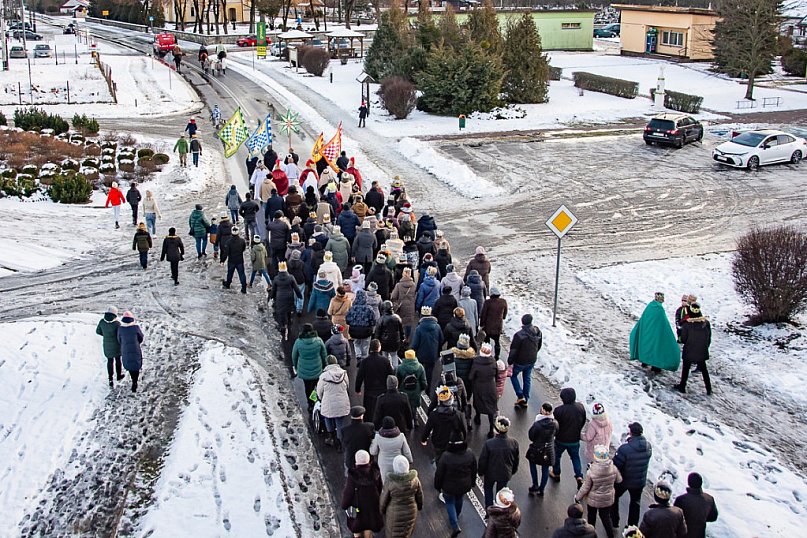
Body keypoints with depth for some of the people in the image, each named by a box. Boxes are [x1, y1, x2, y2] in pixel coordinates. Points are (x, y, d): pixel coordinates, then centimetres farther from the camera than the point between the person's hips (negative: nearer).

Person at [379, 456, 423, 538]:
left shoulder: (390, 481, -26)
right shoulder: (414, 479, -18)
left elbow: (384, 498, -13)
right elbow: (419, 495, -3)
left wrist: (382, 510, 6)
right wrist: (419, 506, 16)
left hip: (394, 514, -3)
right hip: (411, 512, 3)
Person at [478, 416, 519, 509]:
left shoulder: (488, 444, -29)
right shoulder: (514, 443, -21)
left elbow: (482, 460, -16)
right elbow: (516, 460, -4)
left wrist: (481, 473, 3)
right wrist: (513, 471, 15)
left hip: (490, 473, -1)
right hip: (505, 474, 1)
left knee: (488, 488, 27)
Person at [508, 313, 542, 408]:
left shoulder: (519, 335, -28)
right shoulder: (538, 332, -7)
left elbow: (513, 351, -20)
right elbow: (539, 346, 9)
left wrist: (510, 362, -8)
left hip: (521, 361, -6)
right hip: (532, 360, 6)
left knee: (513, 375, 18)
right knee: (527, 378, 20)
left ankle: (520, 396, 11)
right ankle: (526, 400, 28)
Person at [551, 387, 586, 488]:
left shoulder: (559, 410, -29)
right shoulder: (580, 407, -13)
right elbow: (583, 422, 2)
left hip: (561, 440, -3)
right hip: (575, 440, 3)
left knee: (556, 455, 23)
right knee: (575, 457, 23)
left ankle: (556, 473, 40)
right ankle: (579, 476, 13)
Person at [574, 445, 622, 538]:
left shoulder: (591, 472, -30)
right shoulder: (613, 468, -23)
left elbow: (585, 488, -18)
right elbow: (619, 480, -3)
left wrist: (577, 497, -2)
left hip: (593, 500, -2)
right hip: (608, 499, 2)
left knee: (592, 517, 23)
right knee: (606, 517, 22)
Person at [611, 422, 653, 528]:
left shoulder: (625, 448, -32)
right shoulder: (648, 446, -13)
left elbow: (615, 465, -24)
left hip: (623, 480, -4)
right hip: (640, 481, 4)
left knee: (614, 497, 22)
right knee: (635, 502, 23)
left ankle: (614, 521, 32)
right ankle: (633, 526, 33)